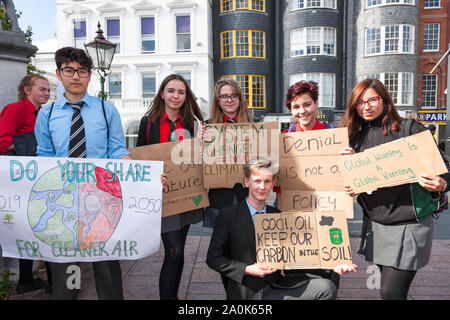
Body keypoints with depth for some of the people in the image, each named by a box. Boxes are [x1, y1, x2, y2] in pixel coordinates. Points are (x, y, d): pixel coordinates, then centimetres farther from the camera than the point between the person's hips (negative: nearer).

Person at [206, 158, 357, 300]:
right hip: (246, 293, -4)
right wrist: (247, 270, -14)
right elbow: (213, 258, -3)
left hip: (275, 288, 5)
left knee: (326, 287, -16)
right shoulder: (228, 215, -4)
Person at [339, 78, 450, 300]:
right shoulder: (356, 136, 5)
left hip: (408, 225, -5)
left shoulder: (411, 129, -9)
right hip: (374, 223, 5)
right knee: (388, 288, 17)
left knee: (391, 292, -4)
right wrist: (351, 187, -8)